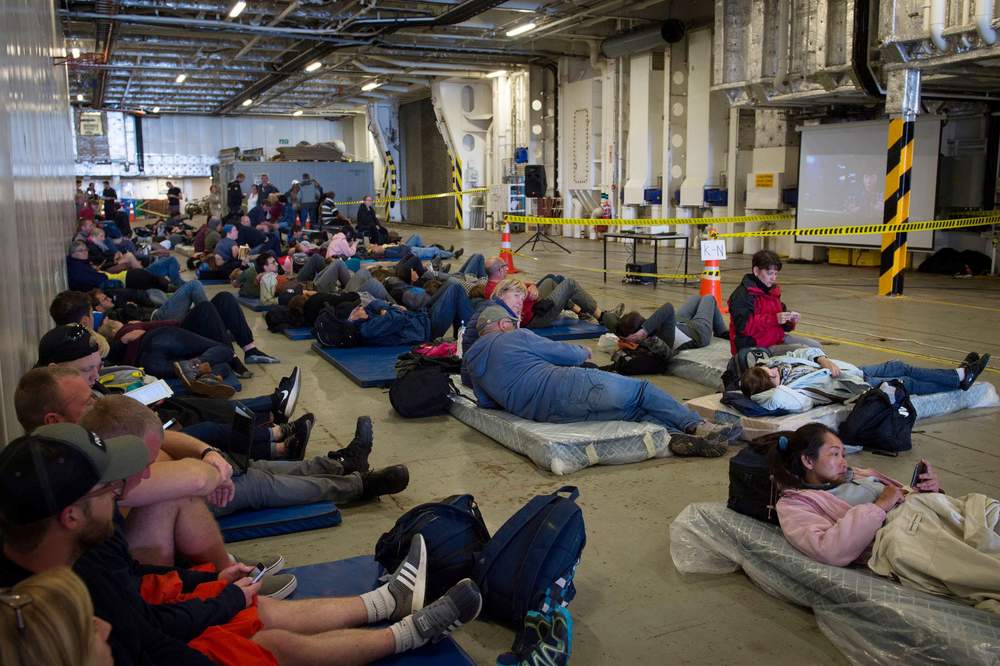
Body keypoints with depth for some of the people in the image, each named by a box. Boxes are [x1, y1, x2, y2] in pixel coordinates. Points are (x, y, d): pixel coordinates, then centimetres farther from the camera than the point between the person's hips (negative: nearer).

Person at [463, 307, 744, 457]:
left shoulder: (471, 365, 19)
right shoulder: (514, 337, 4)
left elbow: (488, 402, 27)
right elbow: (562, 353, 10)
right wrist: (584, 352, 31)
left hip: (548, 414, 6)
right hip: (570, 385, -6)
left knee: (634, 411, 12)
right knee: (642, 390, 9)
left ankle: (673, 436, -11)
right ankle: (697, 426, 2)